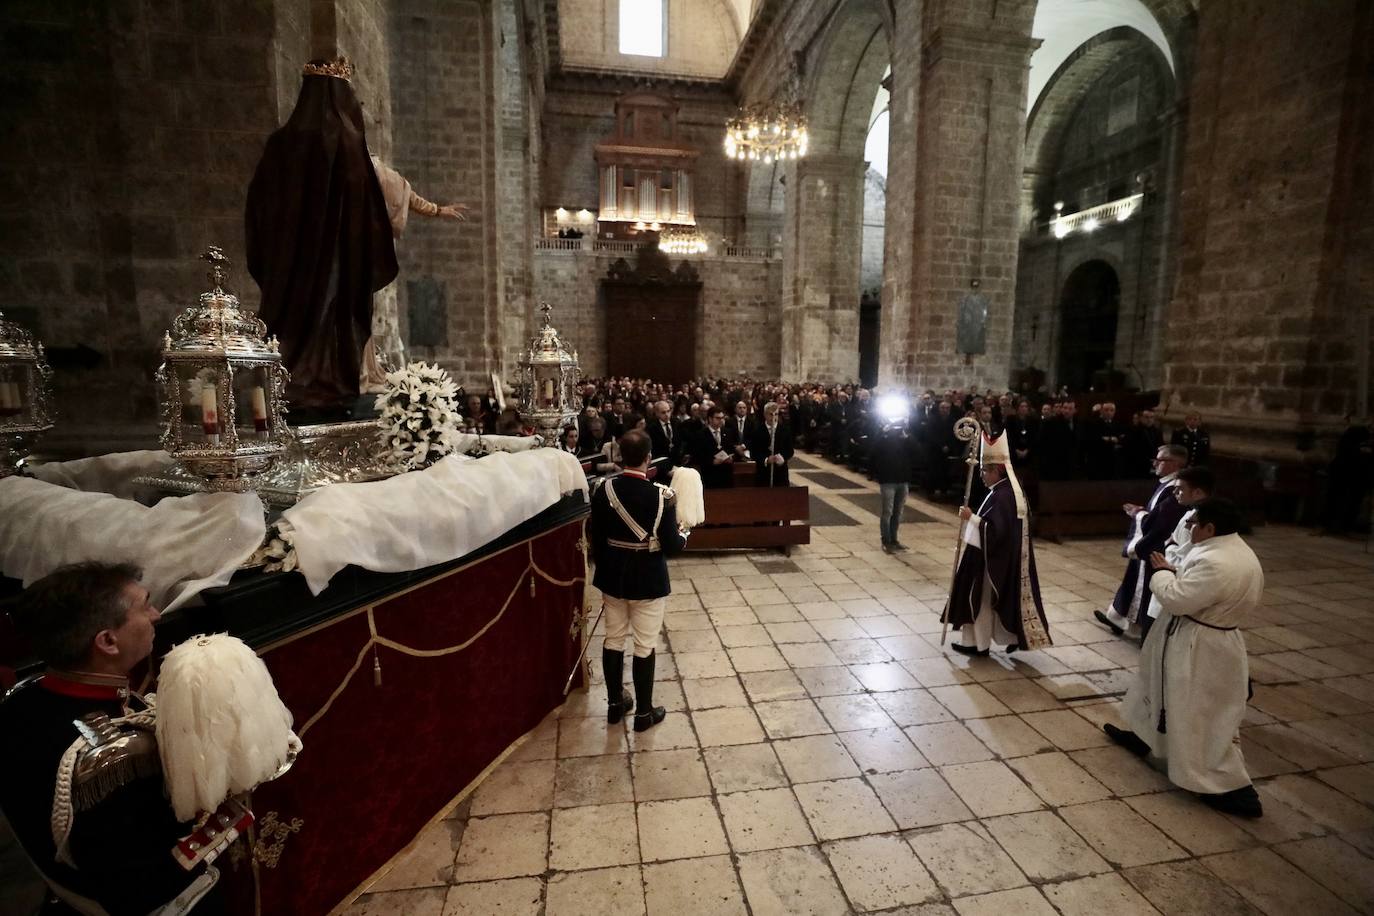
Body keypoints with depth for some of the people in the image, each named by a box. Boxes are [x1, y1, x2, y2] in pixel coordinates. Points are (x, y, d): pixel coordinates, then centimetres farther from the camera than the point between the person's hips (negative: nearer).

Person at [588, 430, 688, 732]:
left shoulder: (604, 489, -8)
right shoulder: (661, 495, -19)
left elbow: (594, 535, 0)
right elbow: (671, 546, -17)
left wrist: (604, 566, 15)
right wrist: (683, 537, 6)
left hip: (612, 576, 4)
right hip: (648, 580, -4)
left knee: (613, 640, 18)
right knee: (645, 646, 9)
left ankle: (615, 703, 34)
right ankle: (644, 712, 23)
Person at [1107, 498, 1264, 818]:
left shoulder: (1216, 563, -31)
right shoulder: (1235, 551, 3)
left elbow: (1176, 599, -25)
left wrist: (1161, 572, -10)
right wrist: (1174, 572, 2)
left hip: (1199, 650, -11)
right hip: (1196, 642, 11)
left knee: (1203, 718, 3)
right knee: (1161, 688, 26)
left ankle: (1235, 789, 15)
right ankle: (1141, 737, 44)